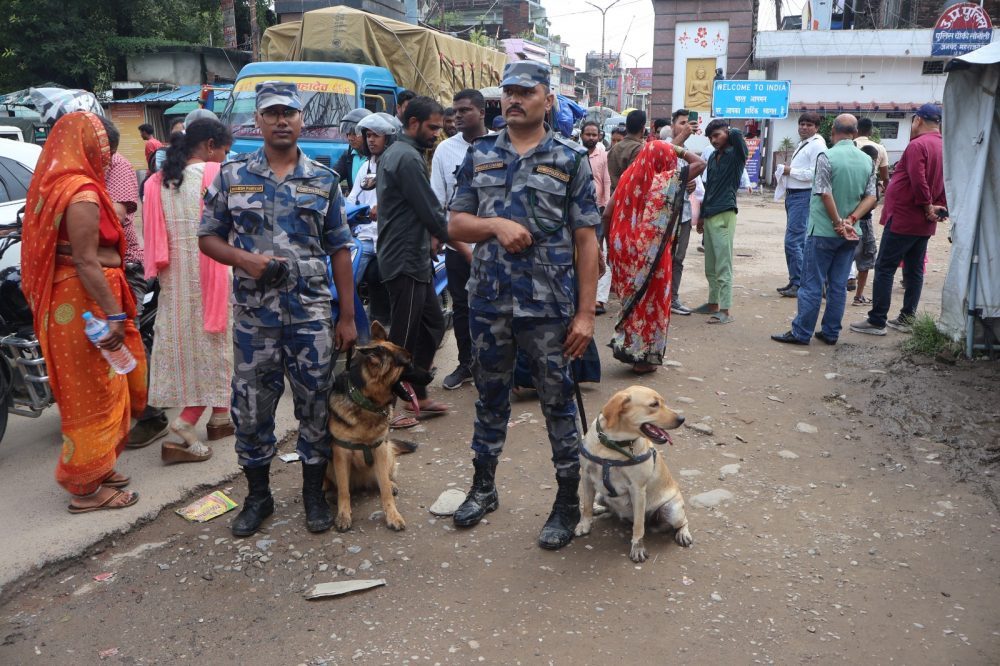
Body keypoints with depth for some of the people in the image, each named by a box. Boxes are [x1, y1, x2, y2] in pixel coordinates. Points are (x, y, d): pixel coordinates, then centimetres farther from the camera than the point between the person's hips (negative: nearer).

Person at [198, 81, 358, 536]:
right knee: (251, 408, 7)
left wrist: (347, 317, 1)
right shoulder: (232, 176, 4)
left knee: (316, 405, 4)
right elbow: (207, 238, 7)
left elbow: (340, 250, 6)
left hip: (311, 311, 0)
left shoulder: (323, 180, 6)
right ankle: (257, 496, 26)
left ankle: (314, 493, 22)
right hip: (253, 312, 0)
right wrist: (245, 260, -14)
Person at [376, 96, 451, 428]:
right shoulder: (408, 157, -17)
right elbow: (430, 210, -17)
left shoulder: (394, 152, 17)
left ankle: (418, 395, 25)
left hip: (413, 257, 10)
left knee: (432, 325, 16)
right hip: (406, 260, -10)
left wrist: (431, 235, 8)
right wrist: (443, 235, -1)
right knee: (404, 337, -2)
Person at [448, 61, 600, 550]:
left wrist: (585, 312, -10)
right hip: (488, 303, 4)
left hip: (549, 307, -3)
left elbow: (586, 240, -4)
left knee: (558, 403, 7)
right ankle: (483, 488, 34)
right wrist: (495, 224, -15)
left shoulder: (571, 159, -1)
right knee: (490, 398, 16)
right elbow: (456, 224, 7)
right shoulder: (479, 156, 8)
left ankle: (568, 502, 22)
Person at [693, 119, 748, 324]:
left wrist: (728, 132, -1)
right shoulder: (713, 157, 17)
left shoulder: (736, 155, -5)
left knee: (723, 266, -8)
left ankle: (725, 311, -7)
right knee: (710, 267, 12)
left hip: (725, 215, -8)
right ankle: (713, 303, 22)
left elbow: (737, 134, -25)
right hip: (709, 216, 8)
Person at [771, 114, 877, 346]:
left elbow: (826, 195, -16)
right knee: (838, 285, 11)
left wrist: (839, 223, -9)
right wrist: (851, 220, -7)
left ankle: (801, 333, 3)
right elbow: (871, 197, 1)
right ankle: (831, 332, 16)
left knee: (812, 284, 0)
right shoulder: (867, 161, 6)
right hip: (850, 234, 5)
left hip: (823, 231, -5)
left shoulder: (826, 157, -12)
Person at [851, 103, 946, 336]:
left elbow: (918, 181, -23)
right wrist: (941, 208, 3)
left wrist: (928, 206, -12)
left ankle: (877, 321, -4)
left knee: (885, 268, -4)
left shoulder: (918, 145, -14)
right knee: (914, 271, 13)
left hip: (903, 219, -8)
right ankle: (907, 318, 20)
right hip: (925, 224, 9)